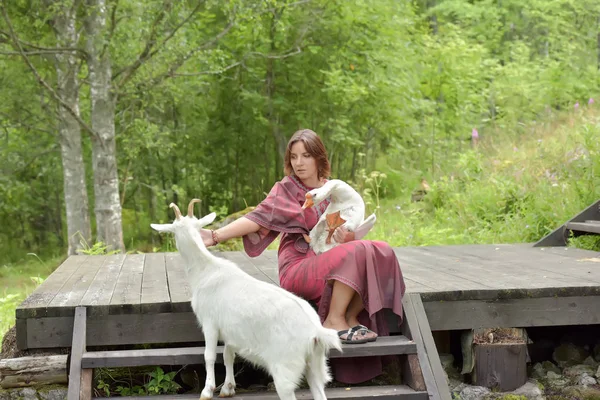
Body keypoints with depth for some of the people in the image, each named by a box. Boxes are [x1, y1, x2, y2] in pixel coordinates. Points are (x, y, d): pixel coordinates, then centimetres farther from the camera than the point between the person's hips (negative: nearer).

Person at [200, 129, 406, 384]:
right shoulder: (286, 189, -2)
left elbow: (351, 233, 13)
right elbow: (258, 218, -16)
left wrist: (346, 236, -13)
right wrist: (215, 235, -31)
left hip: (329, 263, 5)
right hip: (298, 269, -5)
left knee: (381, 253, -16)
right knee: (356, 253, -30)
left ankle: (352, 318, -8)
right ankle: (334, 322, -18)